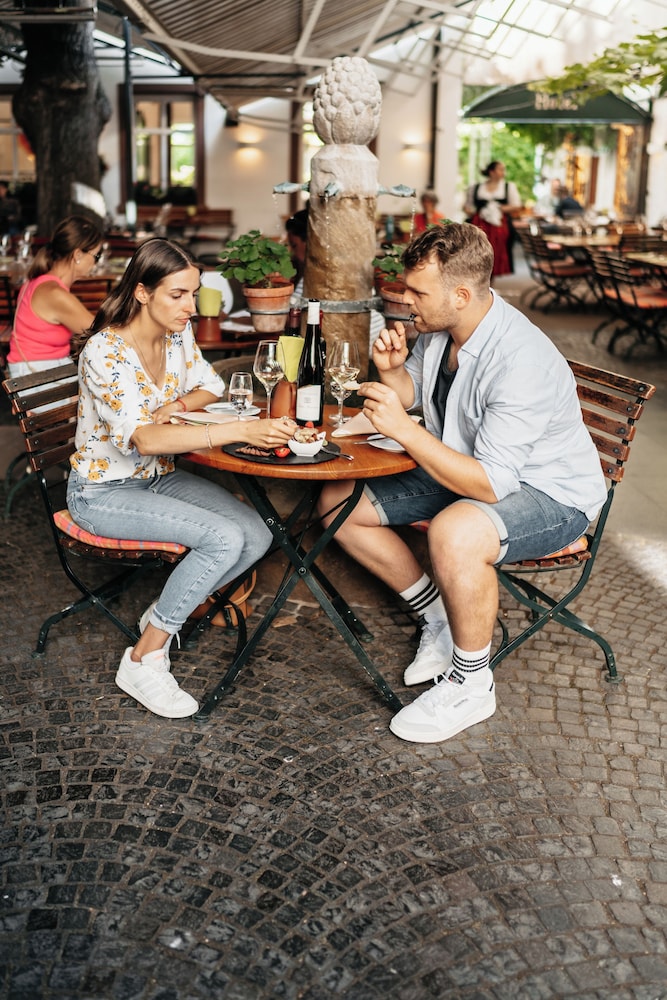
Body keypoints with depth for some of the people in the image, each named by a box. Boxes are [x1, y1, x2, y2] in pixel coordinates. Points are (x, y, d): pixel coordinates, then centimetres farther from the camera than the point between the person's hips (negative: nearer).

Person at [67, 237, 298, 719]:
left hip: (160, 477, 7)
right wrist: (240, 431, -46)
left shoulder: (179, 333, -1)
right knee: (225, 539, -27)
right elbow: (142, 438, -36)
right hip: (104, 491, -7)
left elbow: (210, 385, 16)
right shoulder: (106, 353, -24)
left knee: (256, 535, -14)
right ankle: (143, 660, -12)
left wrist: (178, 406, -9)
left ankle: (164, 615, 7)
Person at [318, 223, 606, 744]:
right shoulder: (438, 328, -6)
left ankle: (471, 684, -14)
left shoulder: (522, 362, -32)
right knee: (338, 504, 2)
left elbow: (491, 485, -35)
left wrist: (404, 429, -35)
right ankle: (441, 620, 12)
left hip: (552, 495, -9)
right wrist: (392, 370, -10)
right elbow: (411, 393, 14)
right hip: (468, 469, 9)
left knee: (455, 533, -41)